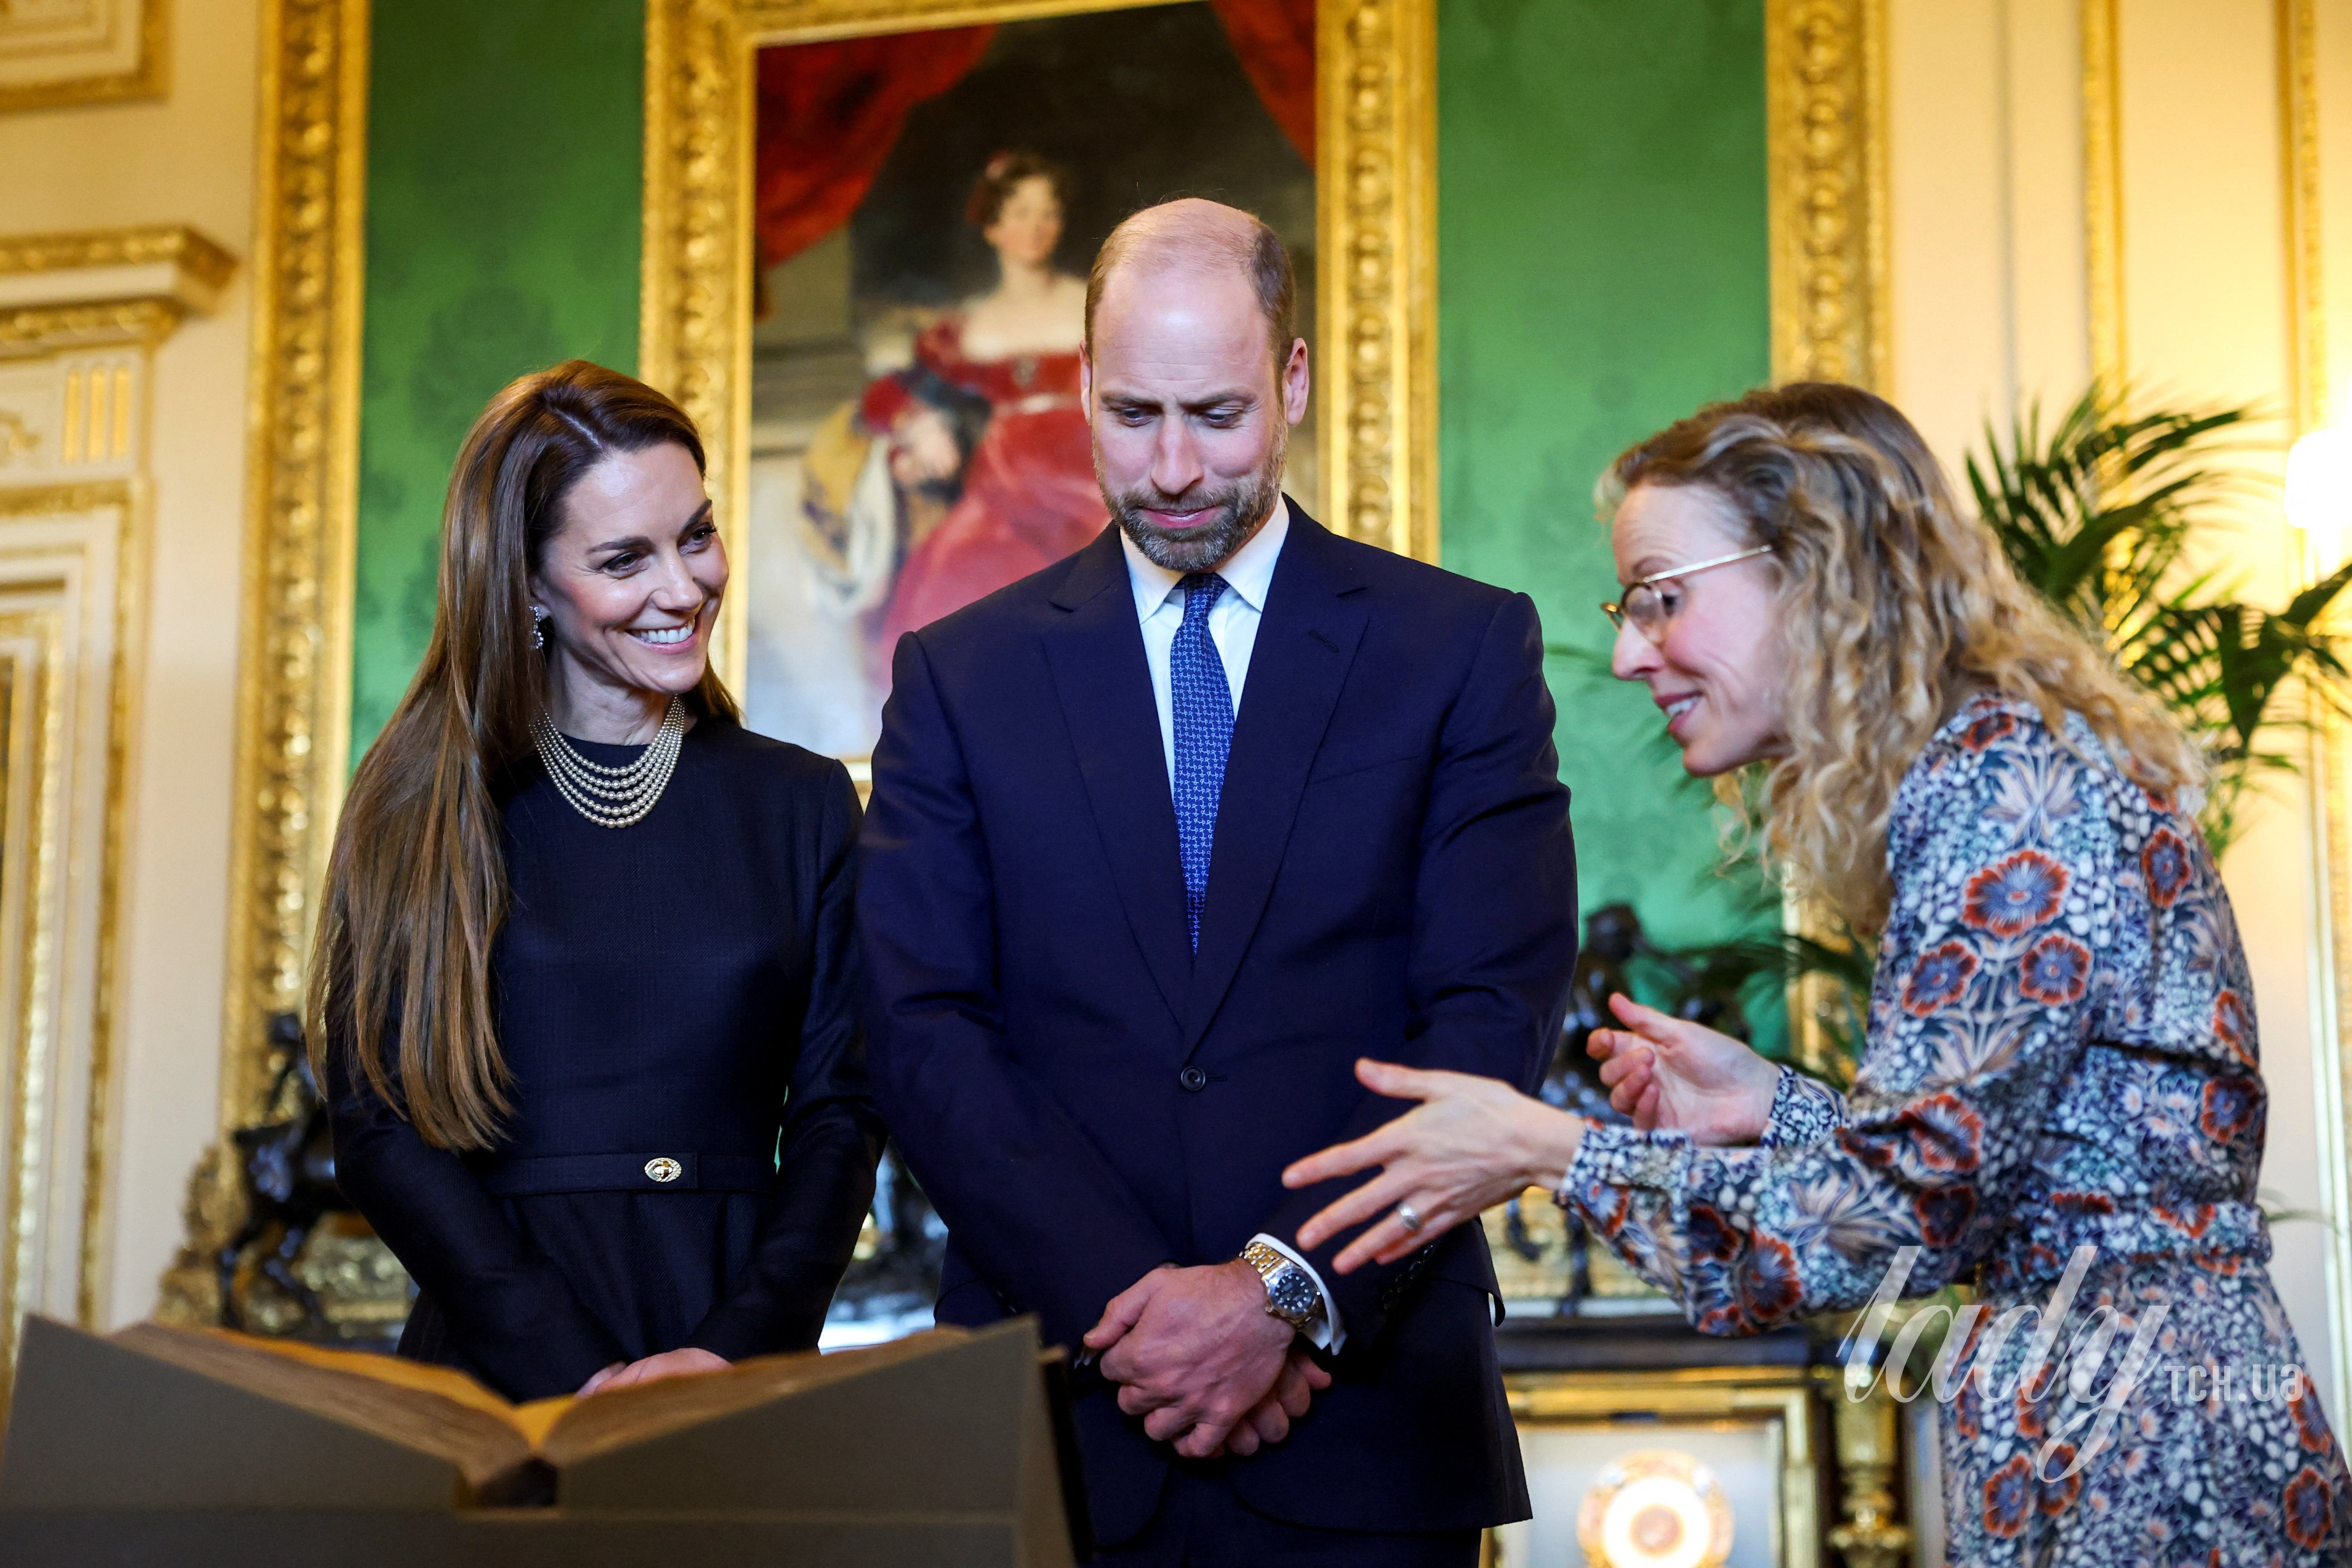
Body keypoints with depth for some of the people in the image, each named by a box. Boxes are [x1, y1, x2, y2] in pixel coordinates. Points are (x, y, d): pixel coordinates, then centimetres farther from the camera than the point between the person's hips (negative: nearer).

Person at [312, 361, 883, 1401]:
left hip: (740, 1364, 1)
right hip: (496, 1362, -1)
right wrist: (578, 1377, -13)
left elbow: (837, 1116, 5)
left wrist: (738, 1352, -12)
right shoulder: (424, 807, 4)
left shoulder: (803, 806, 9)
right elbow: (378, 1130, -2)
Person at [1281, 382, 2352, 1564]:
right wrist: (1771, 1108, 5)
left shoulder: (2000, 776, -16)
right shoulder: (2012, 760, 13)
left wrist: (1546, 1151, -13)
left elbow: (1913, 1211, -19)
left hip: (2136, 1467, -9)